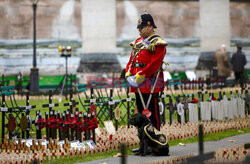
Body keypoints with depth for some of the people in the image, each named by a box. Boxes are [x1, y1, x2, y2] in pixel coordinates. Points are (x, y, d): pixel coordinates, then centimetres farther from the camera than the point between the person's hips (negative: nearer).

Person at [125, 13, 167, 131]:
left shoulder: (157, 43, -9)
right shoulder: (138, 42, 17)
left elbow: (155, 63, -18)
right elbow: (131, 60, 19)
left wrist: (141, 75, -21)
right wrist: (128, 73, 2)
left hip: (150, 84, -8)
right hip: (138, 85, 8)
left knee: (152, 112, -4)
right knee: (141, 111, 13)